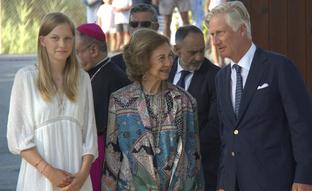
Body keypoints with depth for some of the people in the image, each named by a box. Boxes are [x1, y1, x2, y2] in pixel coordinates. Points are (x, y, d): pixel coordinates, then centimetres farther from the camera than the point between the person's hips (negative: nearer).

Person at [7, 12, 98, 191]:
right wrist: (48, 171, -15)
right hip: (39, 176, -3)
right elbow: (17, 136, -7)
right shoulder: (26, 77, -5)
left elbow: (89, 132, 6)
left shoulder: (82, 78, 6)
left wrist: (83, 173, -8)